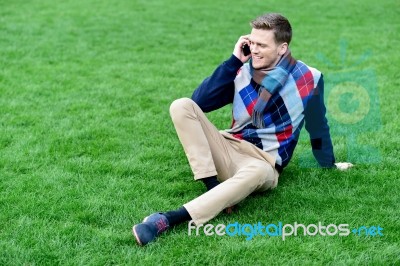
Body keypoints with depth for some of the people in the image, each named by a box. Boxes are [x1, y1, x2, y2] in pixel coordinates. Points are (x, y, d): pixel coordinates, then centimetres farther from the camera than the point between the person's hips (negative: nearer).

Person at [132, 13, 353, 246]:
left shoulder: (308, 79, -3)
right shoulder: (243, 70, 4)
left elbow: (318, 125, 12)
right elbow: (200, 102, -5)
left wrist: (329, 165, 22)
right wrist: (234, 61, -8)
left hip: (263, 163, -3)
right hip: (228, 151, 4)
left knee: (257, 173, -43)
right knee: (182, 106, -19)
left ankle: (168, 219, -50)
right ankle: (214, 187, -30)